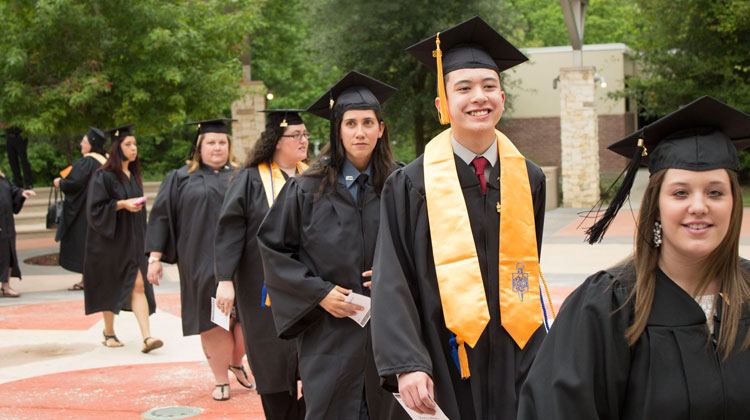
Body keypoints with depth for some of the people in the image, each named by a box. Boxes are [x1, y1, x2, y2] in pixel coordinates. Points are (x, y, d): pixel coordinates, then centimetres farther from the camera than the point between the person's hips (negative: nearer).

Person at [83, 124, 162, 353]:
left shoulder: (133, 175, 11)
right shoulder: (103, 176, -10)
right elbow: (95, 208, -15)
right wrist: (122, 204, -23)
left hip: (132, 240, 5)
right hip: (110, 240, -5)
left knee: (138, 285, -7)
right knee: (110, 287, 7)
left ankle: (147, 337, -16)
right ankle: (108, 332, 26)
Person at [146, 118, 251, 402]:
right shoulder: (180, 179, 7)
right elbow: (161, 218, 5)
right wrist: (155, 257, -3)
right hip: (201, 263, -1)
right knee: (213, 319, 2)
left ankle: (236, 362, 27)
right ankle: (221, 380, 14)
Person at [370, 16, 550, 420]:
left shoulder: (528, 179, 5)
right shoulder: (411, 186, -6)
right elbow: (393, 285, -9)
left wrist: (540, 352, 13)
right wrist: (406, 365, -19)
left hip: (517, 359, 3)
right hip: (445, 365, -3)